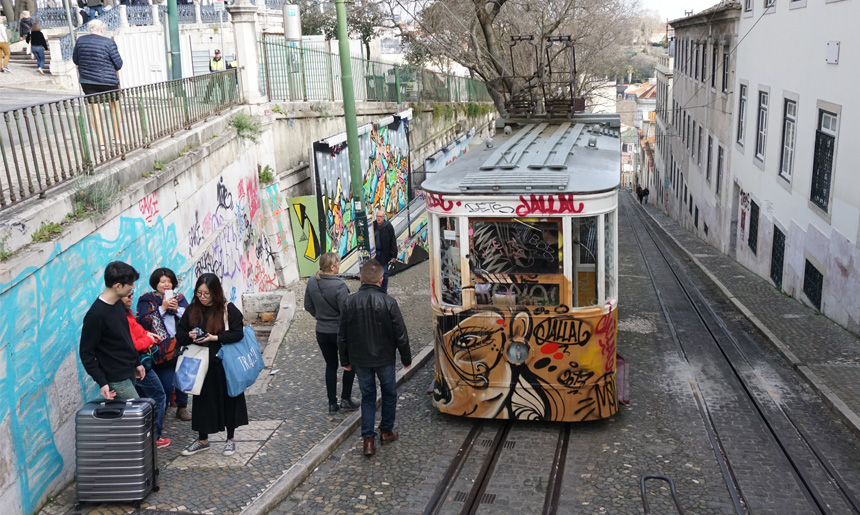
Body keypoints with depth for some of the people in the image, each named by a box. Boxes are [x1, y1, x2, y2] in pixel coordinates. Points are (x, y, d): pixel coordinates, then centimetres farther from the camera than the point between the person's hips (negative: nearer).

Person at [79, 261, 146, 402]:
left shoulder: (117, 304, 4)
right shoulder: (96, 315, -21)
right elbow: (86, 353, -16)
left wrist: (137, 362, 20)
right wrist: (102, 382, -18)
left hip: (129, 372, 8)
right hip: (117, 380, -8)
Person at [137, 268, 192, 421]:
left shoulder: (179, 298, 14)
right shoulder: (147, 299, 4)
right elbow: (144, 322, -10)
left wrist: (177, 309, -8)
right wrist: (162, 308, -12)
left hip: (180, 345, 4)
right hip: (161, 349, -3)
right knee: (166, 385, -6)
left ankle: (182, 407, 22)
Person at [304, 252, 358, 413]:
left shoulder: (312, 282, -5)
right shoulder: (339, 286, -25)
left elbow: (308, 306, 6)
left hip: (321, 332, 6)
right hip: (340, 332, -5)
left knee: (331, 365, 19)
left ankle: (332, 403, 23)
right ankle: (345, 399, 18)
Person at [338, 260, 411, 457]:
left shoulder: (350, 302, -9)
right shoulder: (388, 302, -17)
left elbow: (342, 336, -2)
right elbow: (400, 335, -11)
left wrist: (345, 361, 11)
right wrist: (406, 358, 3)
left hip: (360, 360, 2)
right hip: (384, 359, -2)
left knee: (367, 396, 15)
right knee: (389, 394, 19)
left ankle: (368, 439, 11)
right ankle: (386, 431, 31)